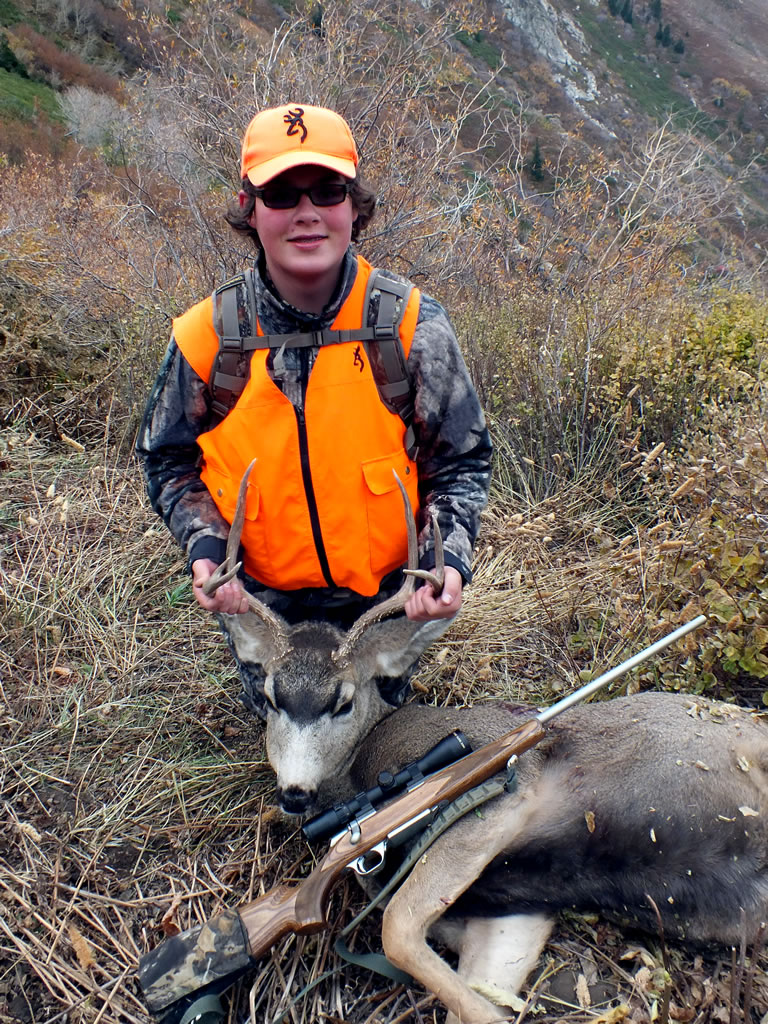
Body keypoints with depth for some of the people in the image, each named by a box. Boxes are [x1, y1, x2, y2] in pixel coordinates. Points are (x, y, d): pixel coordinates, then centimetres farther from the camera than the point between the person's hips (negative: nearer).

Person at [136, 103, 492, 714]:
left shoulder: (413, 324, -18)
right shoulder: (208, 336, -16)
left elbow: (461, 461, -9)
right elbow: (169, 460, -1)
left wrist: (449, 559, -23)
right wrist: (205, 547, -18)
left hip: (386, 595, 0)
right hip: (258, 598, 1)